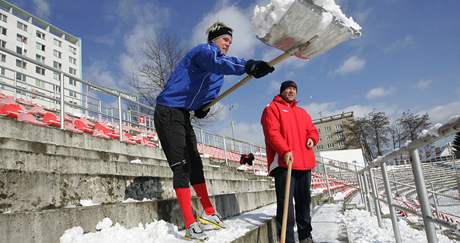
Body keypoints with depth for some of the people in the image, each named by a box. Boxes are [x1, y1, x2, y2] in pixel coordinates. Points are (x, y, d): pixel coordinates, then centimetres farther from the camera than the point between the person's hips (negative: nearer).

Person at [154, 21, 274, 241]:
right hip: (168, 112, -9)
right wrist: (247, 66, -49)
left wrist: (203, 106, 2)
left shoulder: (218, 72, 19)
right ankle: (190, 225, -6)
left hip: (183, 115, 9)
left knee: (195, 164, 12)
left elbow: (211, 93, 24)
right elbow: (216, 63, -35)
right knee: (181, 167, -11)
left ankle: (209, 213, 23)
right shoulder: (203, 50, -11)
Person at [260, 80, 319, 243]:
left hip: (304, 163, 7)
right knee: (286, 202, -10)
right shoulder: (272, 108, 4)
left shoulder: (302, 112, 26)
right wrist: (285, 151, -23)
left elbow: (312, 129, 26)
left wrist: (312, 138, 1)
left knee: (304, 201, 13)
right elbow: (272, 132, -10)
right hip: (283, 163, -7)